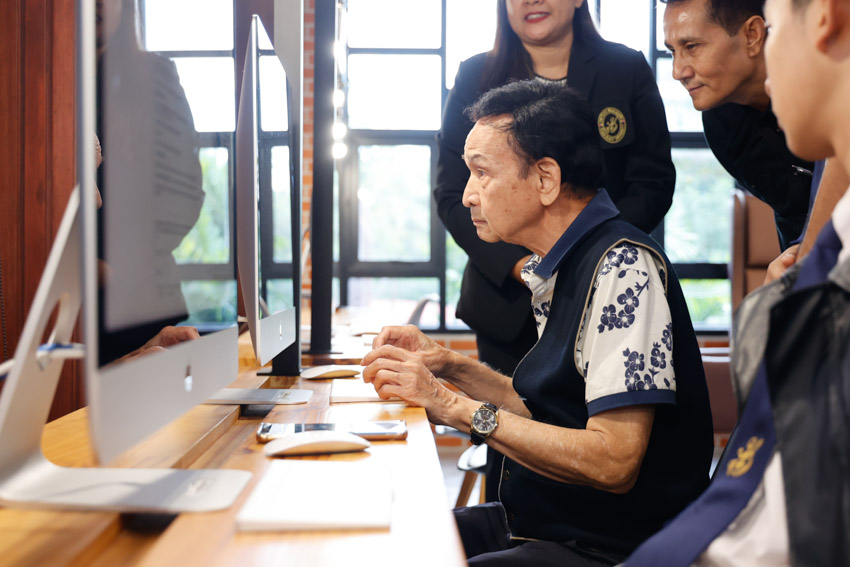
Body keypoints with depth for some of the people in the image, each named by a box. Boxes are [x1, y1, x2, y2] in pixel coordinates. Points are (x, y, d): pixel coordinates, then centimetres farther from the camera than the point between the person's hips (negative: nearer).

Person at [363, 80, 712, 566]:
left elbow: (612, 462, -25)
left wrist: (456, 407, -21)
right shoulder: (557, 269, 10)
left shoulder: (622, 267, -20)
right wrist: (452, 367, 5)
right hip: (546, 522, 8)